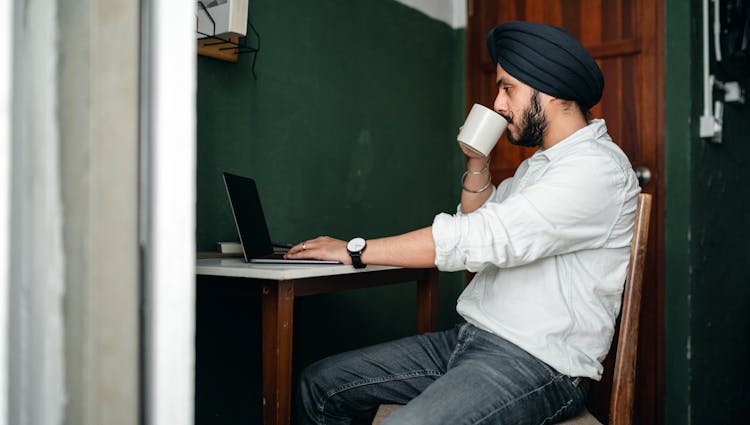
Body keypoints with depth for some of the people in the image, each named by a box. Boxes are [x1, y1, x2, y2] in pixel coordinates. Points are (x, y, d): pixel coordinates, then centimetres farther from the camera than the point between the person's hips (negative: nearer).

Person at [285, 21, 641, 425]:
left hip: (537, 361, -9)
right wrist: (477, 162, 10)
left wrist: (356, 250, -17)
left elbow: (480, 238, -23)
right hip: (471, 339, 9)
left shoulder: (597, 168, -15)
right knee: (318, 384, 3)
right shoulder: (538, 164, 18)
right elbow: (478, 223, 26)